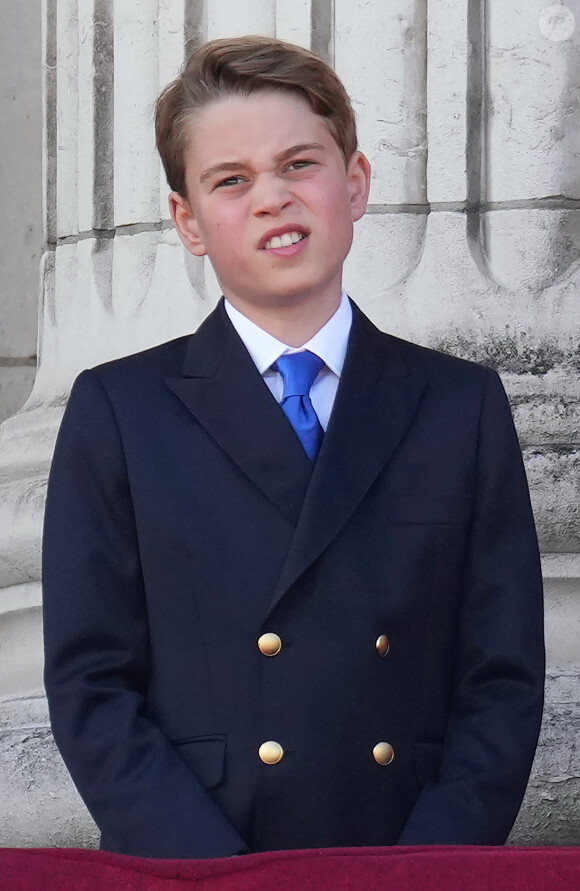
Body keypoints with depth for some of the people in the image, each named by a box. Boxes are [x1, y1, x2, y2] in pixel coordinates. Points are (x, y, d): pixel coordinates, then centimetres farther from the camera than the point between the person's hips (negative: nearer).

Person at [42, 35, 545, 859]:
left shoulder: (465, 408, 4)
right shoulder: (117, 414, 0)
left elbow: (504, 678, 1)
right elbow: (89, 687, -4)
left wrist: (423, 879, -13)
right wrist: (221, 880, -16)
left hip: (417, 868, 1)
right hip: (183, 881, -1)